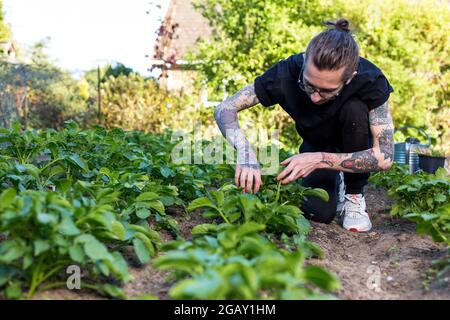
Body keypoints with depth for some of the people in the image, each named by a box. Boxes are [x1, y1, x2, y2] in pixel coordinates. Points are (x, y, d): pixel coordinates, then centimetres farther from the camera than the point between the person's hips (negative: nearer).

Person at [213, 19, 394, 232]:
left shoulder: (370, 80, -33)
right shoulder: (288, 72, -31)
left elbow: (384, 157, -33)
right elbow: (224, 109, -28)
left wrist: (319, 160, -42)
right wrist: (244, 149, -47)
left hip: (355, 147, 0)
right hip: (316, 144, 1)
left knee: (355, 109, -33)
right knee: (318, 211, -23)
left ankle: (354, 196, -12)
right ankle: (336, 182, 14)